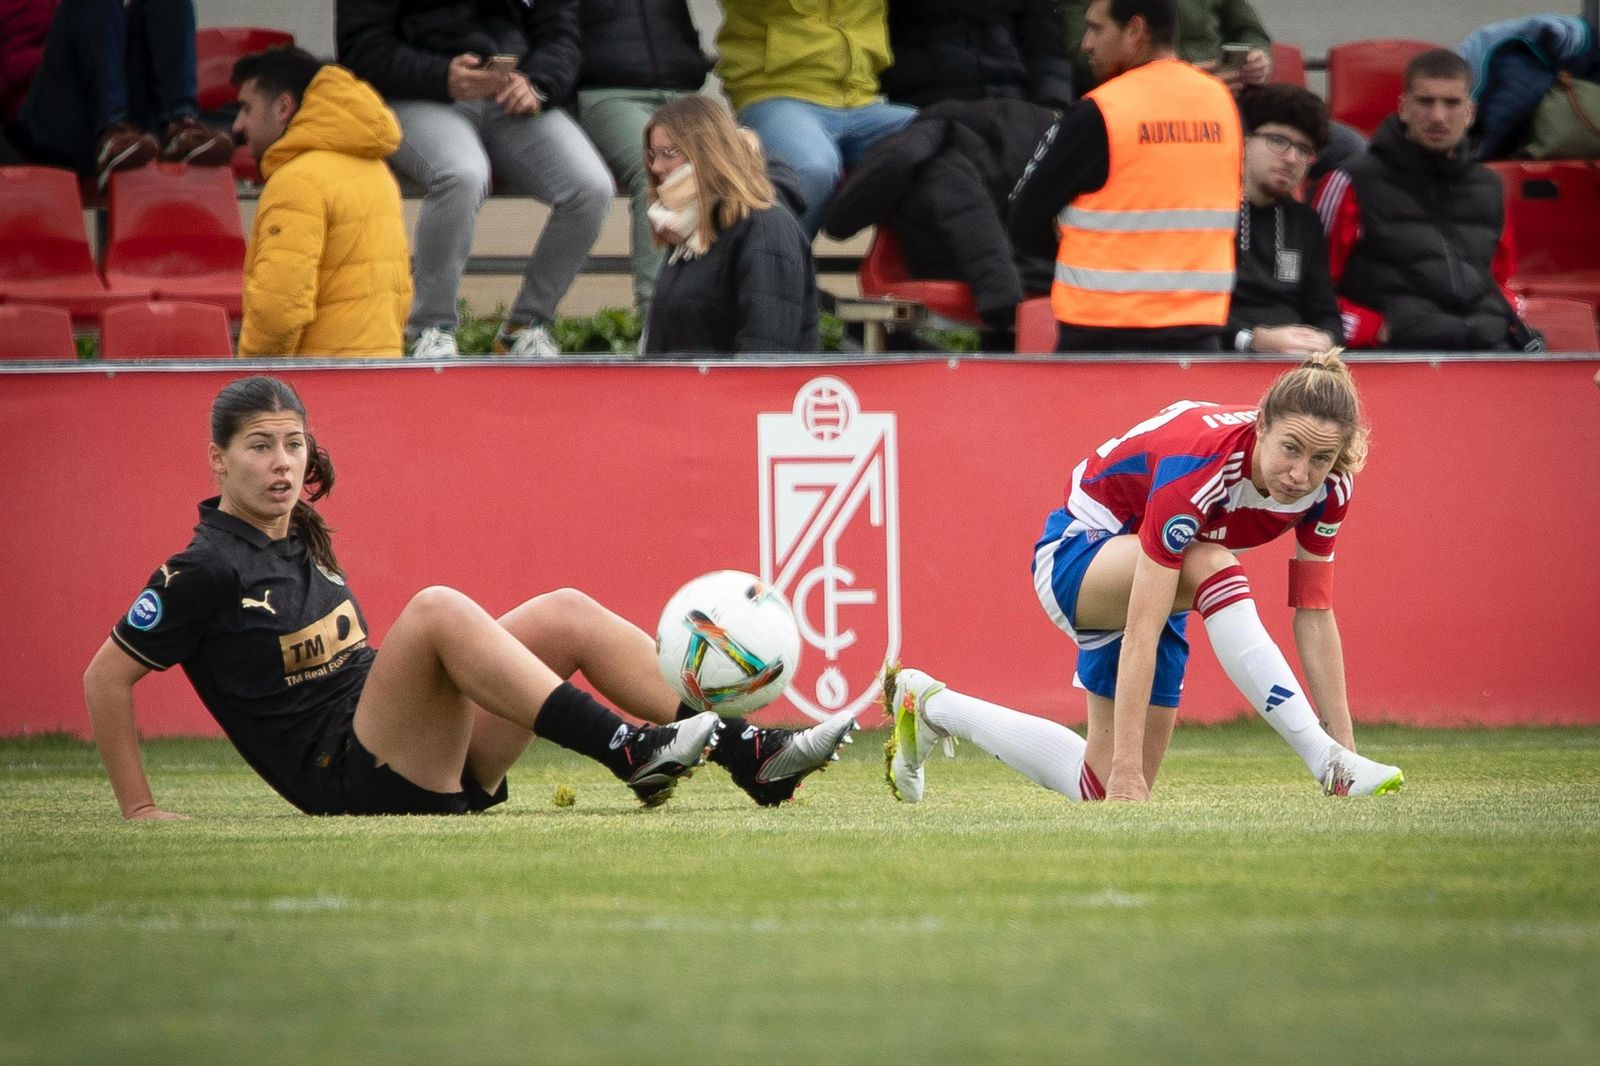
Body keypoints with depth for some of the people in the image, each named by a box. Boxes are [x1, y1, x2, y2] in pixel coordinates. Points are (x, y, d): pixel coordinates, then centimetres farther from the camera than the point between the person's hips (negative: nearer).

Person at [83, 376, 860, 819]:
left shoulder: (301, 540, 17)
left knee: (566, 615, -3)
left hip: (426, 762, 8)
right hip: (346, 775, -8)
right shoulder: (208, 570, -8)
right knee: (437, 609, -31)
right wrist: (138, 809, -8)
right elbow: (106, 678, -6)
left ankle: (747, 751, -12)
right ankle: (629, 752, -37)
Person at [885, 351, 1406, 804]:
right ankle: (1329, 766, -40)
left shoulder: (1327, 486, -19)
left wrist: (1344, 738, -15)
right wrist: (1128, 771, -42)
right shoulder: (1197, 465, -38)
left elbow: (1315, 616, -10)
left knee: (1101, 788, 10)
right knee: (1209, 564, -40)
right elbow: (1141, 631, -40)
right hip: (1078, 551, -7)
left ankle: (930, 705, 30)